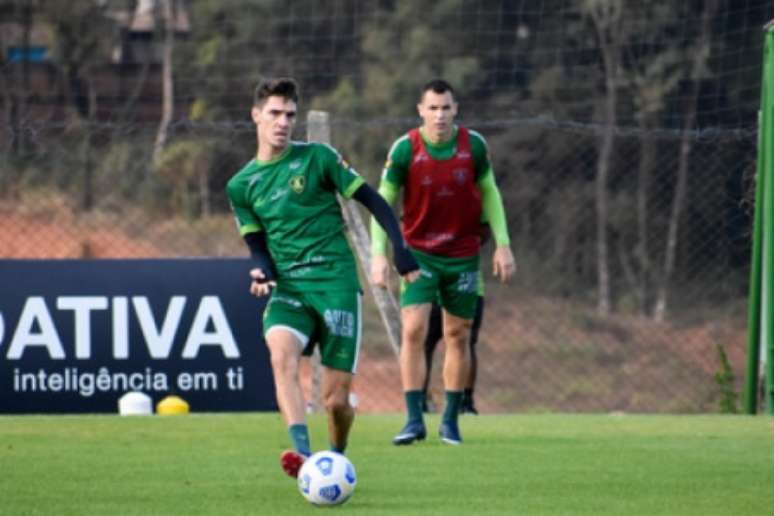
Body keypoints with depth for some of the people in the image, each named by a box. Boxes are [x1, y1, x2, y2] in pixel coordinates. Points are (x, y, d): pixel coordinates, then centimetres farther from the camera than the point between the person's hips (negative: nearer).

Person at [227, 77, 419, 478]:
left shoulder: (317, 158, 2)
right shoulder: (241, 185, 11)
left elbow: (372, 201, 4)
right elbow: (257, 245, 14)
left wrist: (400, 250, -5)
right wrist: (261, 272, -9)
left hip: (336, 282, -2)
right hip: (288, 287, 2)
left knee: (336, 399, -5)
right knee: (282, 355, -32)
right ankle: (302, 452, -45)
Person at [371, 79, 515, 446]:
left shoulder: (473, 146, -7)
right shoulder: (404, 150, -12)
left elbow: (489, 192, 6)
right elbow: (383, 201, -7)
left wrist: (502, 244, 1)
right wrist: (379, 254, -15)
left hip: (463, 255, 2)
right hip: (419, 253, -2)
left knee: (458, 335, 6)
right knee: (413, 330, -14)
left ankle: (450, 421, 16)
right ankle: (414, 420, -11)